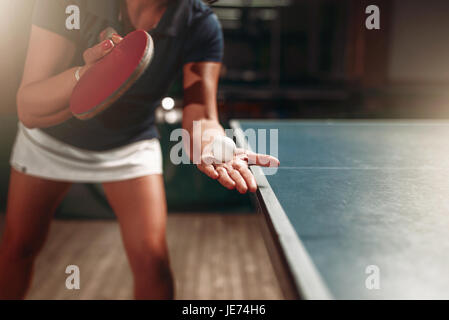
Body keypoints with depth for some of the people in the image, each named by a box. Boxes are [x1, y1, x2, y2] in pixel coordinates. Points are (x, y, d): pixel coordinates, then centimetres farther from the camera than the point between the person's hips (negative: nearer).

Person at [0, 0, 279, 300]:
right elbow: (29, 112, -33)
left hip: (131, 146, 0)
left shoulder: (202, 24, -24)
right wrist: (85, 76, -53)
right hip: (49, 139, 1)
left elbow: (200, 118, -28)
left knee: (152, 258, -10)